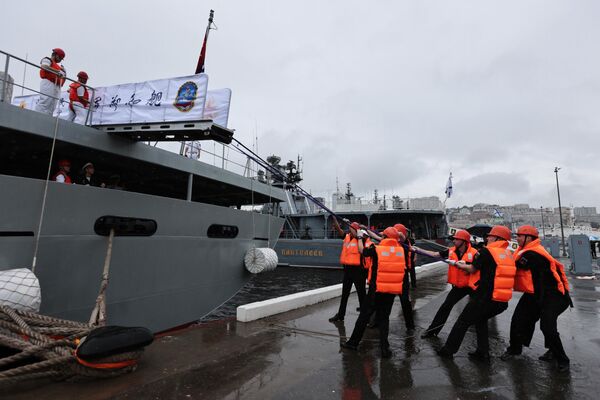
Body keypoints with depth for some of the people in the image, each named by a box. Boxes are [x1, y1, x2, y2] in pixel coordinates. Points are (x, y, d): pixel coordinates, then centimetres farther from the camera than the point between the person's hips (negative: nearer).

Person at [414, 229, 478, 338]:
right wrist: (419, 249, -14)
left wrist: (458, 265, -31)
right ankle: (432, 330, 7)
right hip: (458, 286, 3)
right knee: (446, 306, 2)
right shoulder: (451, 251, -7)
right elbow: (435, 254, -6)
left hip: (471, 285, -3)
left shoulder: (473, 253, -19)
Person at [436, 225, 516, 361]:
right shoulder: (509, 254, 11)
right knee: (481, 320, 28)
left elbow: (472, 269, -4)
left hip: (484, 297, -6)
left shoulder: (487, 251, -9)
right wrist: (466, 264, 16)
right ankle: (483, 352, 25)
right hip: (502, 300, 7)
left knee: (463, 322, 8)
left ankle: (448, 350, 16)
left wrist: (461, 265, 16)